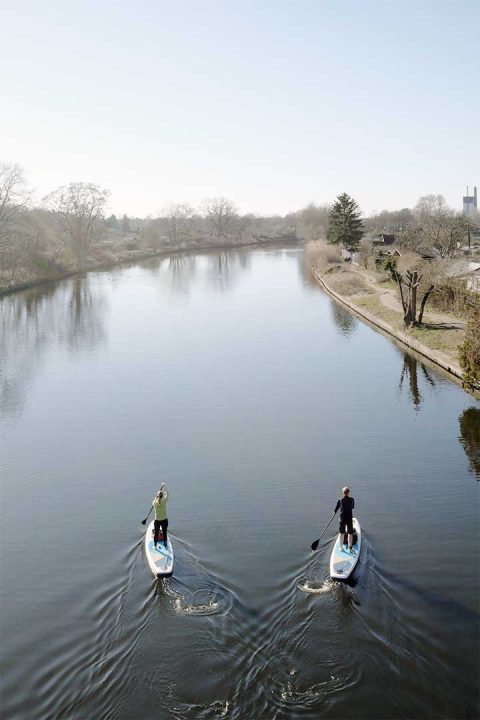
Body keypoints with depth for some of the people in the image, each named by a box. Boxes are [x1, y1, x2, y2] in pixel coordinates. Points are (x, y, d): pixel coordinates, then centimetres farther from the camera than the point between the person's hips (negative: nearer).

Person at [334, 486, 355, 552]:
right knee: (350, 533, 10)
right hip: (349, 518, -1)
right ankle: (350, 547, 13)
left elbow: (335, 510, 0)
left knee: (342, 533, 15)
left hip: (342, 519, 1)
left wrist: (334, 511, 22)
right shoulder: (351, 500, -7)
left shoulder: (340, 501, -9)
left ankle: (341, 547, 23)